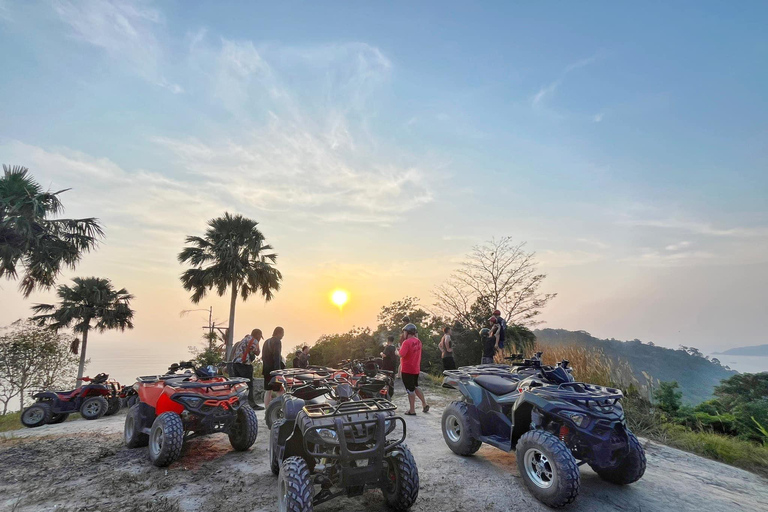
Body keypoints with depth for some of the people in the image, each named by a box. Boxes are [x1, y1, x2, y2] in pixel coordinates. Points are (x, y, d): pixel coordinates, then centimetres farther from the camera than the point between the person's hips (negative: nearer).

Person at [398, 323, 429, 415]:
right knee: (416, 387, 24)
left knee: (410, 390, 2)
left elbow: (401, 354, -26)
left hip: (407, 370, -7)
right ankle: (424, 404, 22)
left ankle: (412, 411, 10)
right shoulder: (418, 341, 4)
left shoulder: (407, 342, -21)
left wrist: (399, 349, -7)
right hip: (416, 368, 8)